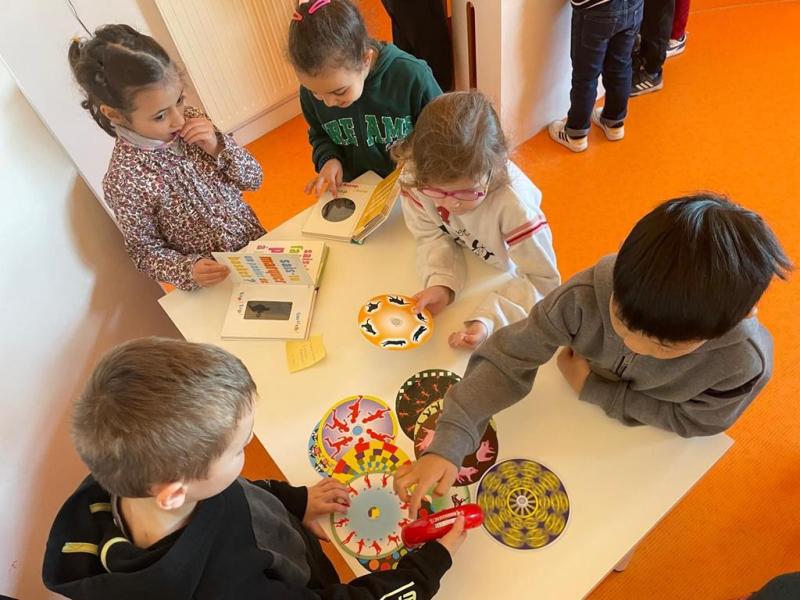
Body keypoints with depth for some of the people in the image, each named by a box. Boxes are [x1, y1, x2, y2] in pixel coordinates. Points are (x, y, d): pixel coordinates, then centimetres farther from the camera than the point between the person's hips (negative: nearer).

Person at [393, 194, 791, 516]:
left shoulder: (744, 362, -41)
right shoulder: (587, 296, -43)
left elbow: (694, 420, -23)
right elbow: (510, 358, -38)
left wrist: (595, 391, -28)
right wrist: (448, 445, -45)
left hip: (654, 430, 1)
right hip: (583, 402, -1)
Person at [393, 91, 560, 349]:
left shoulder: (514, 204, -37)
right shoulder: (418, 178, -28)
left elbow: (543, 282, -29)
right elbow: (432, 236, -14)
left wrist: (489, 319, -41)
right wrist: (441, 283, -33)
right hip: (465, 274, 3)